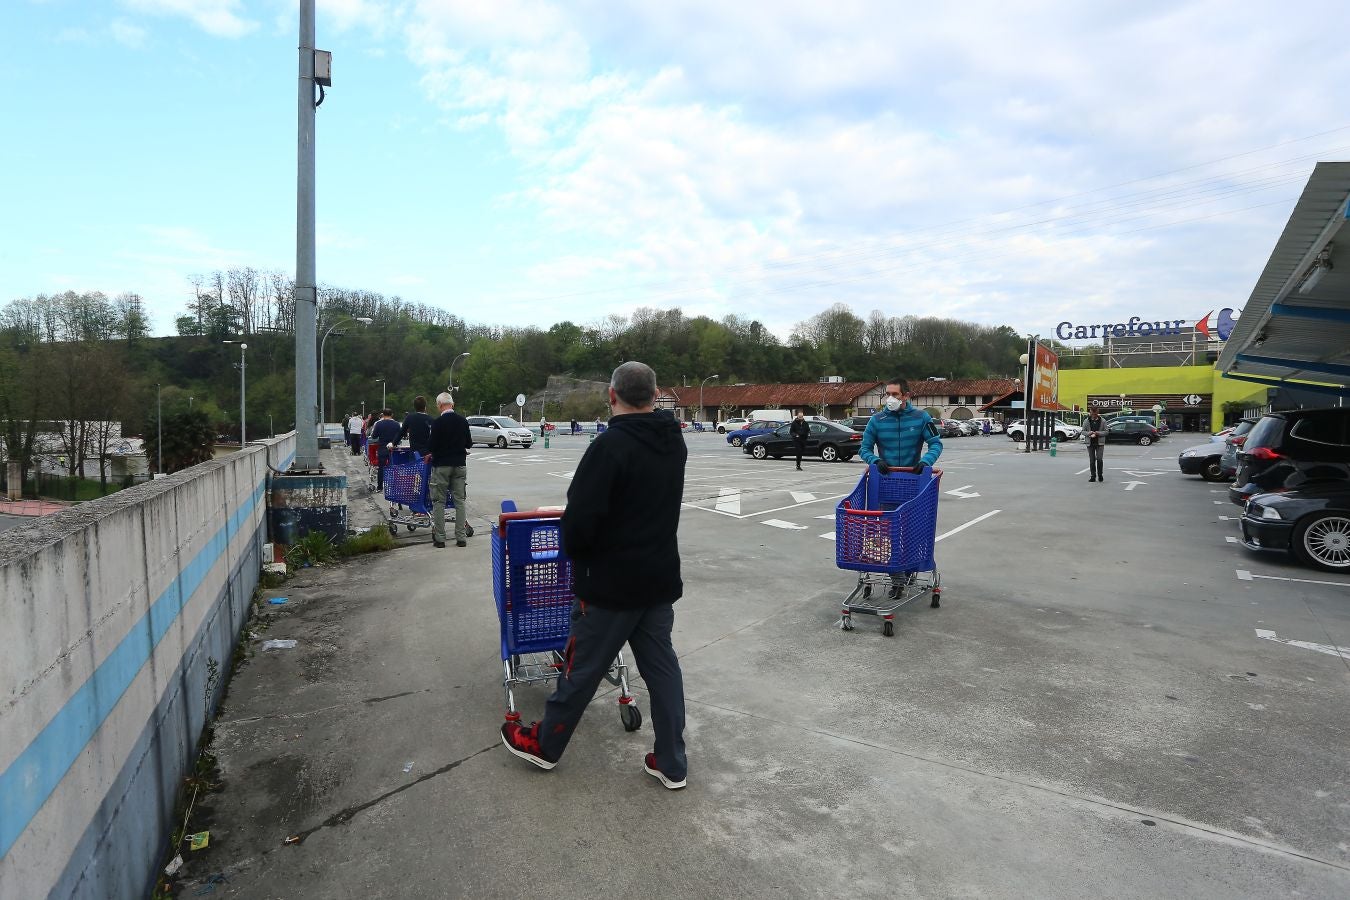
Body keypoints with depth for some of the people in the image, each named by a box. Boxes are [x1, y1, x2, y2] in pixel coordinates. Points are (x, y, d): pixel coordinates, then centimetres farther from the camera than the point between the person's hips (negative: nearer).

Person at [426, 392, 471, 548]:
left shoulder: (438, 422, -12)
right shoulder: (463, 421, 2)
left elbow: (431, 445, -11)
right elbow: (469, 443, 9)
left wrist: (429, 454, 10)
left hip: (441, 465, -4)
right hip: (460, 464, 4)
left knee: (439, 501, 5)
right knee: (460, 500, 7)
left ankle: (439, 537, 6)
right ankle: (461, 537, 6)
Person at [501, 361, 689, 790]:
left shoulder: (610, 445, -22)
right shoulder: (674, 441, 4)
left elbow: (580, 517, -22)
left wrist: (576, 553, -2)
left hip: (612, 582, -6)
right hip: (661, 577, 7)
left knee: (583, 667, 9)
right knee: (662, 665, 14)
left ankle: (545, 743, 31)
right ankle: (672, 763, 22)